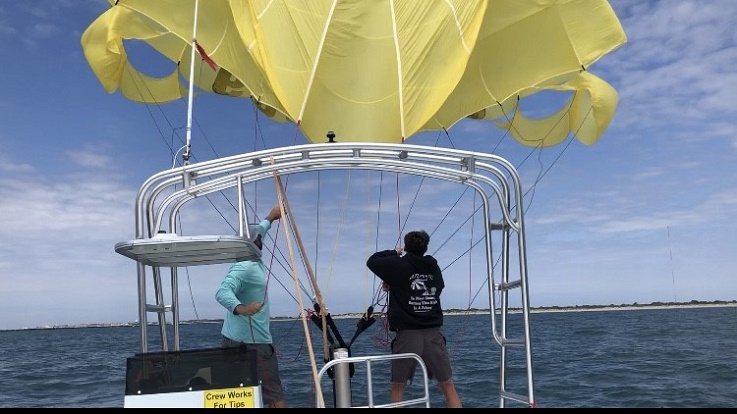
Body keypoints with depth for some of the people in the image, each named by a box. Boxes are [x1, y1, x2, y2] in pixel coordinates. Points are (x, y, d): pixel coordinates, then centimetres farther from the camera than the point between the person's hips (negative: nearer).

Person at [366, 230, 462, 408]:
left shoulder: (399, 265, -4)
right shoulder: (434, 268, 8)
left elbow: (372, 261, 7)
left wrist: (393, 253, 23)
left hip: (407, 335, -3)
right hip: (433, 334, 3)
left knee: (397, 388, 12)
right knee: (449, 387, 10)